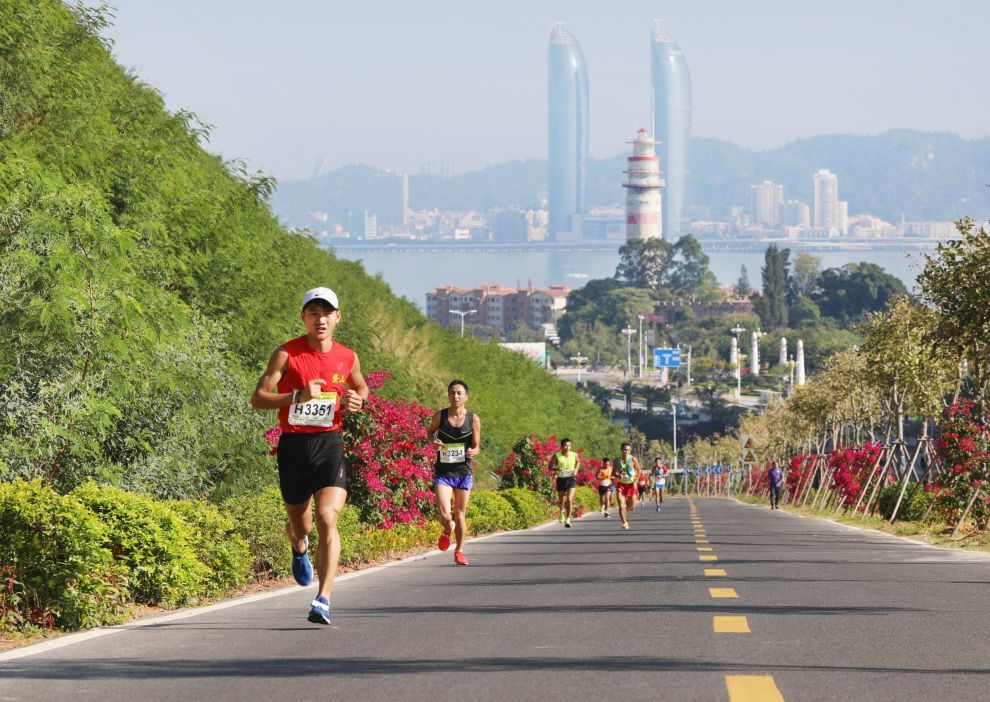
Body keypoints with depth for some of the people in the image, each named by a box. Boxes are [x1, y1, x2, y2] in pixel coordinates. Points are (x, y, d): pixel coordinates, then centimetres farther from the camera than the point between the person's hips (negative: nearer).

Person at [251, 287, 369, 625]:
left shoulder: (347, 358, 5)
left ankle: (323, 601, -23)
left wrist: (356, 401, 2)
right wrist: (298, 396, -23)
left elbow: (361, 387, 26)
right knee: (300, 526, 13)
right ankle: (299, 548, 54)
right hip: (293, 445, 0)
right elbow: (258, 398, -7)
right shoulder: (286, 354, -5)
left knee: (327, 518, -20)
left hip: (329, 444, 0)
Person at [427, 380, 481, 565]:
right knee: (444, 515, -14)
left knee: (460, 516, 10)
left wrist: (473, 452, -19)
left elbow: (477, 447, 5)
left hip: (464, 473, 1)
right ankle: (447, 531, 23)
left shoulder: (473, 419, -3)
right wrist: (434, 441, -7)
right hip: (443, 473, -1)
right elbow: (431, 432, 16)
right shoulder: (440, 416, -4)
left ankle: (459, 551, 30)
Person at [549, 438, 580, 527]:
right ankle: (562, 510, 49)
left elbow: (578, 461, 20)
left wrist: (576, 469, 2)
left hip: (571, 479, -1)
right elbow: (550, 467, -2)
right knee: (561, 501, 13)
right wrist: (556, 469, -22)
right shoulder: (556, 456, -8)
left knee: (569, 500, -18)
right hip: (561, 479, 1)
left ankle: (568, 519, -13)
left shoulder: (574, 455, -3)